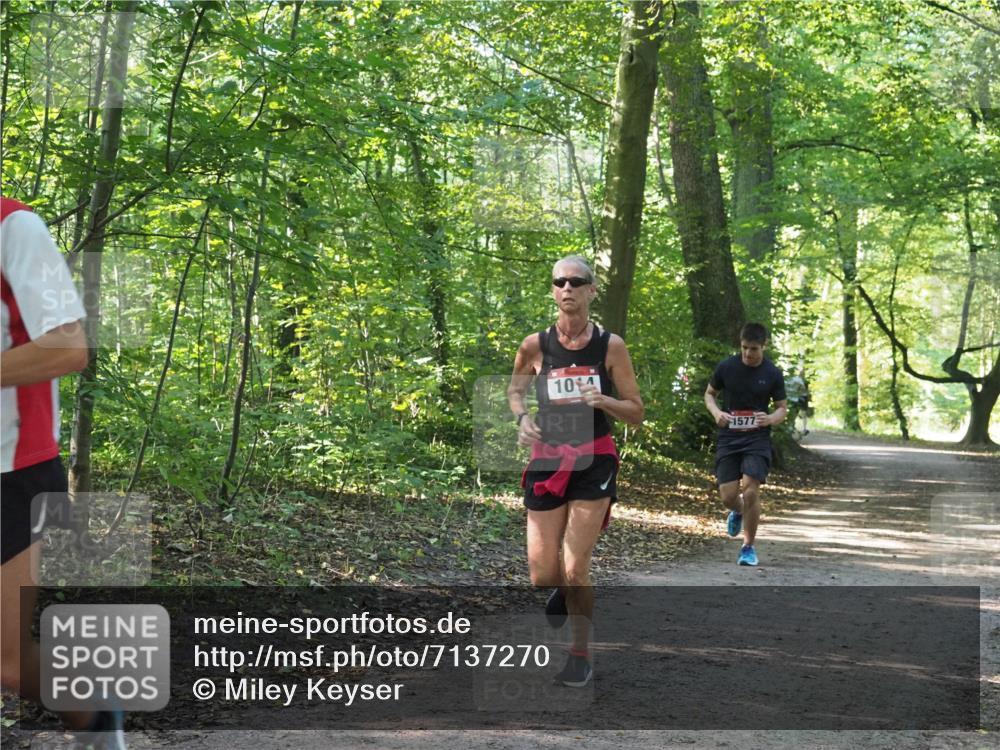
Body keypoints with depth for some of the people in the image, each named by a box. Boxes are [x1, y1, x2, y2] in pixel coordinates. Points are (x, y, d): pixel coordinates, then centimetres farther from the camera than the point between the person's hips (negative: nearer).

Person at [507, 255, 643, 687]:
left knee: (575, 571, -6)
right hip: (546, 462, 2)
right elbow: (514, 389, 17)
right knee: (541, 576, 4)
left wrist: (603, 401, -17)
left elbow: (636, 413, 2)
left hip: (594, 465, -2)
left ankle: (581, 655, 14)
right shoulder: (535, 346, -2)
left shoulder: (610, 346, -5)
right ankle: (565, 589, 41)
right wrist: (522, 418, -3)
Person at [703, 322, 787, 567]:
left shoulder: (772, 374, -3)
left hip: (757, 440, -1)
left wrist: (771, 419, -18)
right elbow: (709, 393, 12)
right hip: (728, 439, 1)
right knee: (728, 496, -3)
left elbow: (782, 408, 6)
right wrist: (716, 412, -9)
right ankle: (738, 512, 38)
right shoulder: (726, 367, -2)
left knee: (750, 492, -15)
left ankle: (749, 547, 4)